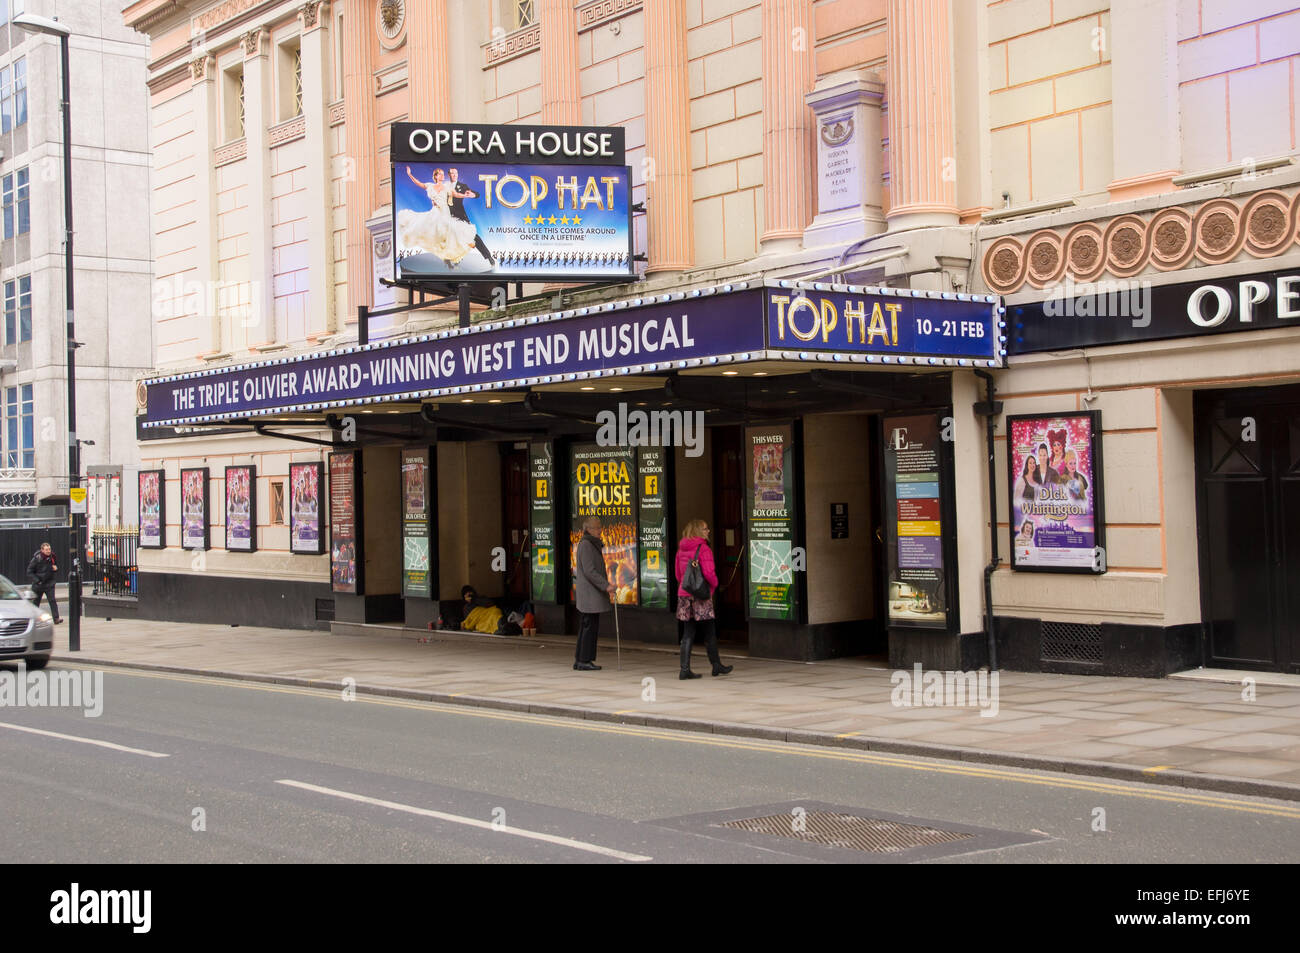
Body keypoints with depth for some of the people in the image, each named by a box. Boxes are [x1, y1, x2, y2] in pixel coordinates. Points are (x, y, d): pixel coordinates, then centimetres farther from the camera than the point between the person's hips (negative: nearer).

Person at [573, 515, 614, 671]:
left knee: (585, 627, 11)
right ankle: (584, 661, -6)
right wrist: (606, 585, -23)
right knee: (590, 626, -8)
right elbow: (589, 571, -20)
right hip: (589, 594, -10)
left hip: (588, 594, 10)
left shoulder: (591, 544, 17)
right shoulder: (586, 545, -14)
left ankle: (579, 661, 13)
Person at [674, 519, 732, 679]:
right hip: (701, 596, -6)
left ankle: (685, 669, 2)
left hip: (684, 594, 6)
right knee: (710, 633, 8)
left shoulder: (681, 549, 10)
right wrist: (714, 584, 0)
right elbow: (709, 573, -18)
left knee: (688, 634, 7)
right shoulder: (703, 549, -12)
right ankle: (716, 665, 21)